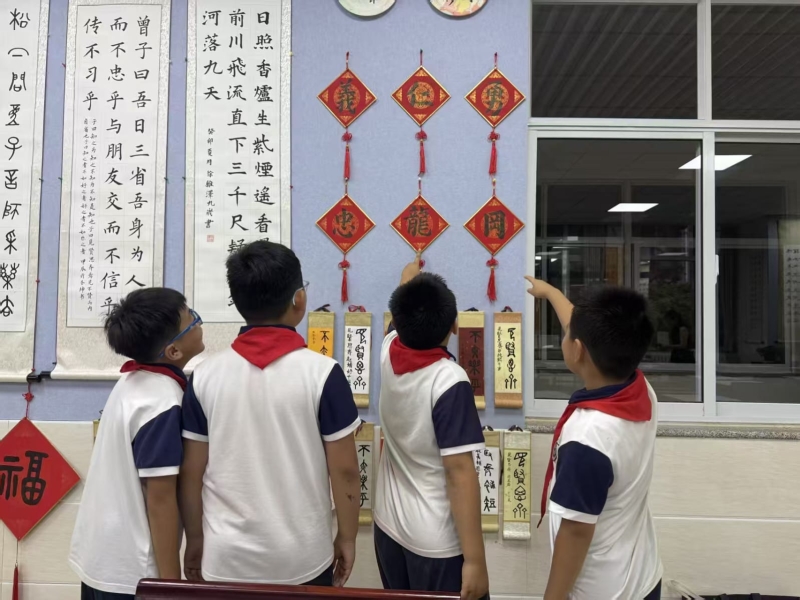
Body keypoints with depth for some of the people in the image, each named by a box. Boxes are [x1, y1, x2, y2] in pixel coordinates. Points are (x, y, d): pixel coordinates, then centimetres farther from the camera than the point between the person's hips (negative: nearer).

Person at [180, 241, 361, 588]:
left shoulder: (205, 376, -8)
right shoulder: (321, 373, -16)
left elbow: (191, 473, -2)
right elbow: (344, 471, -12)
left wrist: (195, 540, 12)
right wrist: (347, 537, 3)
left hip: (226, 558, 2)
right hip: (302, 558, -2)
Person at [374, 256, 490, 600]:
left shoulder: (389, 354, -9)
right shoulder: (449, 381, -26)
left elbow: (400, 322, 16)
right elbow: (459, 472, -25)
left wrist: (408, 282, 34)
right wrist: (475, 559, -19)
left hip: (388, 526, 6)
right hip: (437, 541, -6)